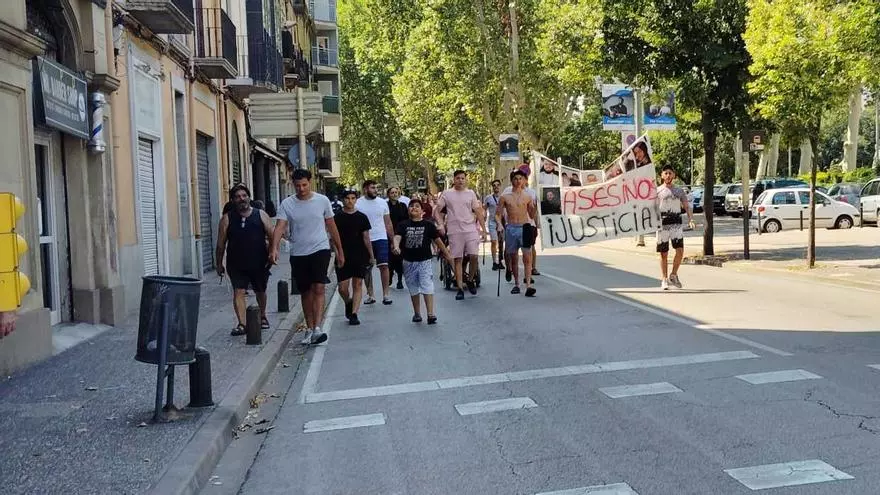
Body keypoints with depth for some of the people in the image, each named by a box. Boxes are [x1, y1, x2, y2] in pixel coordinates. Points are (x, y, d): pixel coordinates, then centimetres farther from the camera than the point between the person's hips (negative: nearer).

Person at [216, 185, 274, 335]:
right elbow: (221, 244, 4)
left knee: (260, 292, 17)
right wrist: (219, 264, 4)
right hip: (236, 265, -1)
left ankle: (262, 317, 40)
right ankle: (242, 324, -15)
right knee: (239, 292, -13)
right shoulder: (227, 219, 1)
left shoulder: (261, 215, 2)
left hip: (259, 263, 1)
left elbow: (273, 236, 2)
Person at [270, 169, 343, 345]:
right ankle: (309, 329, 21)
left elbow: (331, 227, 8)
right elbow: (280, 227, -11)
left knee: (318, 288, -16)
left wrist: (340, 251, 11)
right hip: (298, 254, 2)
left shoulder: (322, 200, 0)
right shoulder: (287, 203, -1)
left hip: (320, 250, -2)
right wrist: (274, 248, -28)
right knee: (306, 292, 10)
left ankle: (317, 328, -21)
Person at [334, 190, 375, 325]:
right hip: (343, 257, -1)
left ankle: (353, 314, 2)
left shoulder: (362, 217, 5)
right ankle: (348, 304, 29)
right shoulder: (337, 218, 2)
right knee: (342, 288, -2)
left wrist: (371, 256, 6)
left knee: (358, 285, -1)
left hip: (360, 257, 1)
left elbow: (366, 238, 7)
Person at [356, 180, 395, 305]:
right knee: (366, 269, 7)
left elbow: (388, 223, 9)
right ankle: (370, 295, 17)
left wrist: (393, 240, 8)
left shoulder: (382, 202, 5)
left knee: (384, 265, -8)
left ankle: (385, 294, -3)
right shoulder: (358, 204, -2)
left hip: (381, 238, 1)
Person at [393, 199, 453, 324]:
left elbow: (437, 240, 5)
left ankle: (431, 314, -14)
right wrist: (396, 247, -35)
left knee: (427, 287, -11)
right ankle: (417, 313, 26)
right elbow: (397, 237, -13)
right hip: (409, 262, 2)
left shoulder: (428, 225, -1)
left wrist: (447, 254, 10)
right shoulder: (403, 225, 2)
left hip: (425, 261, -2)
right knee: (413, 289, 13)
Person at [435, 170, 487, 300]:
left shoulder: (471, 193, 9)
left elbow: (478, 212, 10)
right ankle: (460, 288, 6)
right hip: (454, 231, -1)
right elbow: (437, 211, 5)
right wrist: (440, 224, -9)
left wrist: (483, 228, 5)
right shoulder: (447, 194, 5)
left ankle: (471, 280, 16)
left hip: (471, 229, 1)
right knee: (457, 259, 1)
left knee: (474, 256, -9)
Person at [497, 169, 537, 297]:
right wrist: (499, 224, -12)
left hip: (525, 228, -1)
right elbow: (497, 214, 7)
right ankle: (516, 284, 20)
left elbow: (532, 216, 12)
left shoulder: (528, 196, 7)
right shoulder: (505, 197, 6)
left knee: (527, 257, -12)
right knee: (513, 257, 8)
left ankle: (528, 286, -19)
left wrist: (535, 207, -7)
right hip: (511, 229, 1)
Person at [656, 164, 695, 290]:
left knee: (680, 250, -10)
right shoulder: (657, 191, 5)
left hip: (676, 224, 2)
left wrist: (691, 219, -7)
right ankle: (664, 280, 14)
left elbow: (686, 207, 10)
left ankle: (673, 275, 9)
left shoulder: (679, 191, 14)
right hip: (662, 224, -2)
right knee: (664, 254, 2)